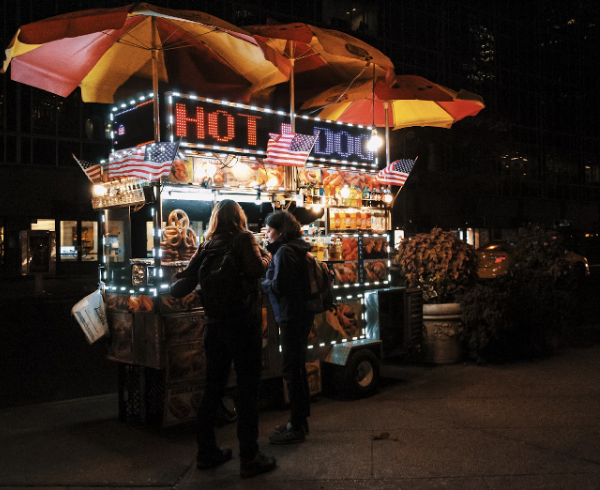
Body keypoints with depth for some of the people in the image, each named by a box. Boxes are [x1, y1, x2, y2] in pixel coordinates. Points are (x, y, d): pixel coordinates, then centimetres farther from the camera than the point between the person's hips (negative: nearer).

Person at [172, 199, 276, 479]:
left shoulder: (206, 247, 8)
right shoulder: (243, 239, -5)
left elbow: (181, 287, 1)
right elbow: (256, 270, -21)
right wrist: (266, 257, -2)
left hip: (214, 325, 5)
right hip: (243, 323, -5)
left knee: (213, 388, 14)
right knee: (248, 390, 1)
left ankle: (207, 452, 24)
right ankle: (249, 458, 5)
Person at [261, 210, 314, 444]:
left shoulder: (285, 251, -15)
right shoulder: (298, 248, 14)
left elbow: (278, 286, -19)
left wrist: (262, 282, -1)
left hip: (291, 317, -10)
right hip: (302, 314, 10)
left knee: (291, 370, -4)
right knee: (297, 367, 17)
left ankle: (297, 427, 3)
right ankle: (300, 421, 28)